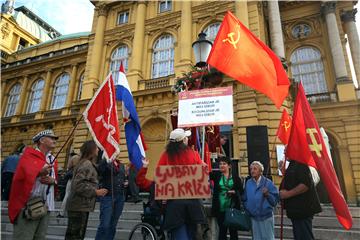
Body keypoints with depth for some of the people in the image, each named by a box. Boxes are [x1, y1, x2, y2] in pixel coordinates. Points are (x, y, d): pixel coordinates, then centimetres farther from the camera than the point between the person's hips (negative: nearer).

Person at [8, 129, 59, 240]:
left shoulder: (53, 160, 16)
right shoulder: (28, 155, -2)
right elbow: (20, 176, -12)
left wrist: (53, 181, -2)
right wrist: (39, 172, -23)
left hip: (46, 206, 6)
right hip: (28, 206, -6)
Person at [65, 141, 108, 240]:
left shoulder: (87, 163, 16)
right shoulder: (87, 164, -15)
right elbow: (78, 185, -24)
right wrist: (96, 192, -18)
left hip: (80, 206, 10)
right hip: (79, 207, -10)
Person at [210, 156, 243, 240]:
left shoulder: (236, 177, 3)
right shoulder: (216, 175, 3)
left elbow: (241, 191, 5)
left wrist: (234, 192, -15)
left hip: (233, 209, 0)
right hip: (220, 209, 0)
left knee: (233, 231, 11)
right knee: (222, 231, 7)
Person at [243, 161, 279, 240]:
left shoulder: (268, 183, -8)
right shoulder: (248, 183, 4)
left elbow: (275, 199, -11)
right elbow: (245, 198, 11)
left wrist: (267, 195, -28)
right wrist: (247, 208, -1)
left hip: (266, 217, -3)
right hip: (253, 217, 4)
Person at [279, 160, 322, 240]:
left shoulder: (300, 165, -16)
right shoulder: (292, 165, 15)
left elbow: (306, 185, -27)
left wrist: (288, 194, -22)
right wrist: (283, 171, 11)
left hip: (302, 209, -11)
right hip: (297, 209, 11)